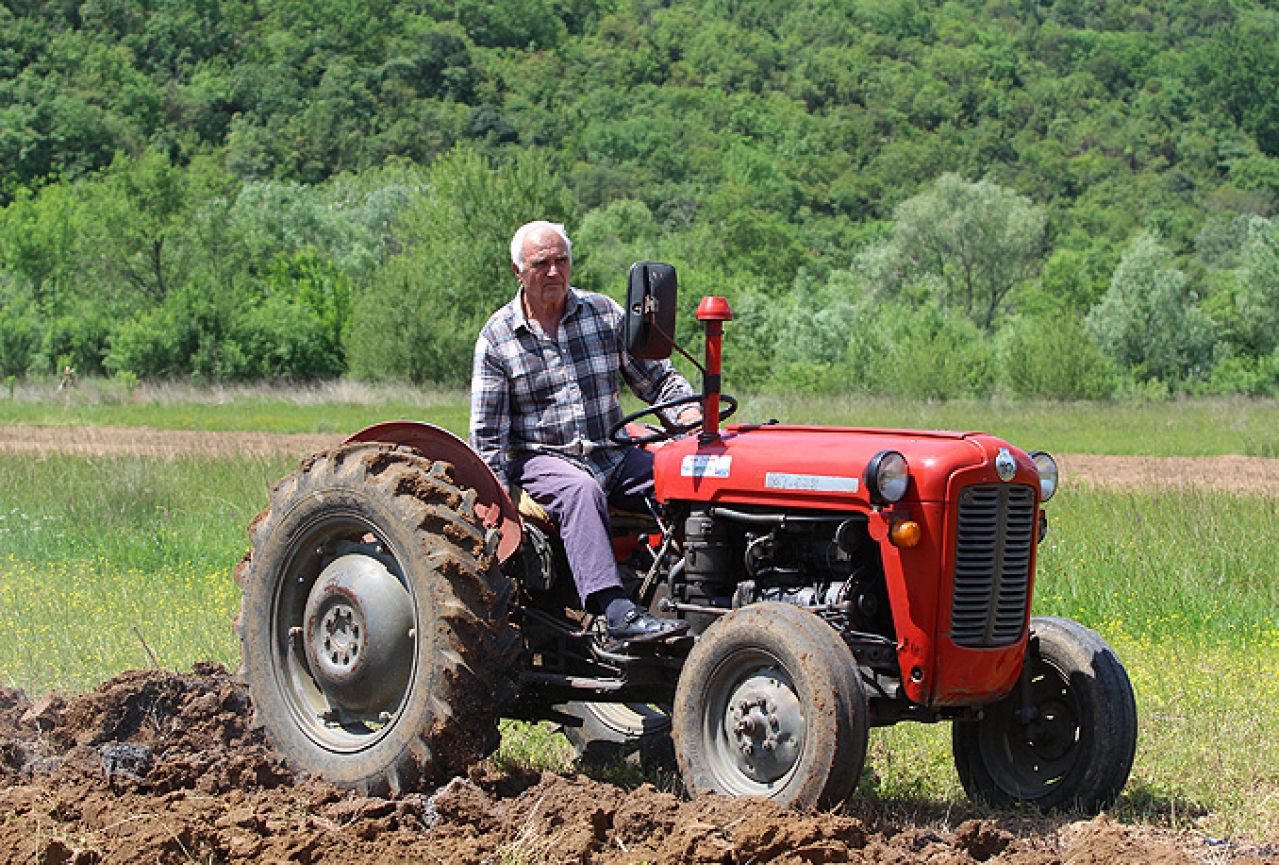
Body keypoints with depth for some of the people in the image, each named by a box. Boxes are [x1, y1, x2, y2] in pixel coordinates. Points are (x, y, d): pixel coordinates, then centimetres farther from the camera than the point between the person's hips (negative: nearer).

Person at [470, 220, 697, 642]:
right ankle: (617, 612, -51)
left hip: (611, 455, 4)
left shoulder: (604, 313, 7)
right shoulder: (496, 338, 0)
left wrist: (687, 409, -11)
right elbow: (487, 433, 0)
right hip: (539, 458, -4)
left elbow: (656, 376, 11)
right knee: (581, 491, -38)